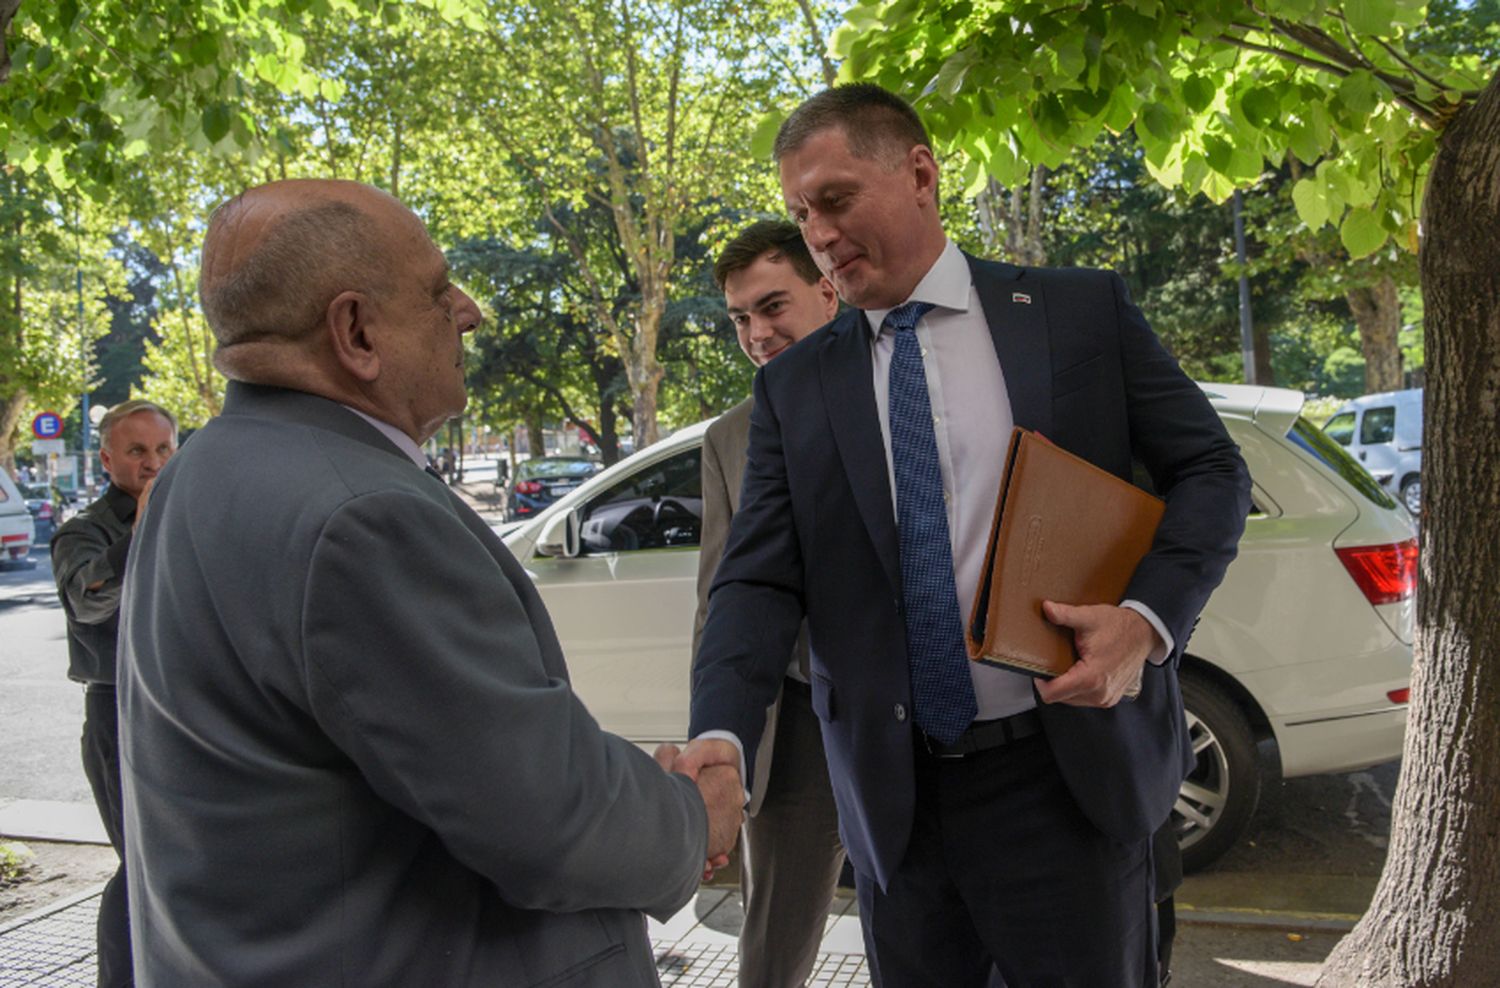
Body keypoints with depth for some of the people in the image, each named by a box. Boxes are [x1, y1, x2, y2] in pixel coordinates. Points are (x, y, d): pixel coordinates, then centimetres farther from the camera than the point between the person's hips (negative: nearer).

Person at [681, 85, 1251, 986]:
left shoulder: (1086, 313, 0)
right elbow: (760, 579, -2)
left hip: (1068, 777, -1)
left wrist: (1148, 618, -14)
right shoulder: (795, 385, 4)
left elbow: (1211, 470, 4)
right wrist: (723, 738, -19)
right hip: (895, 800, 2)